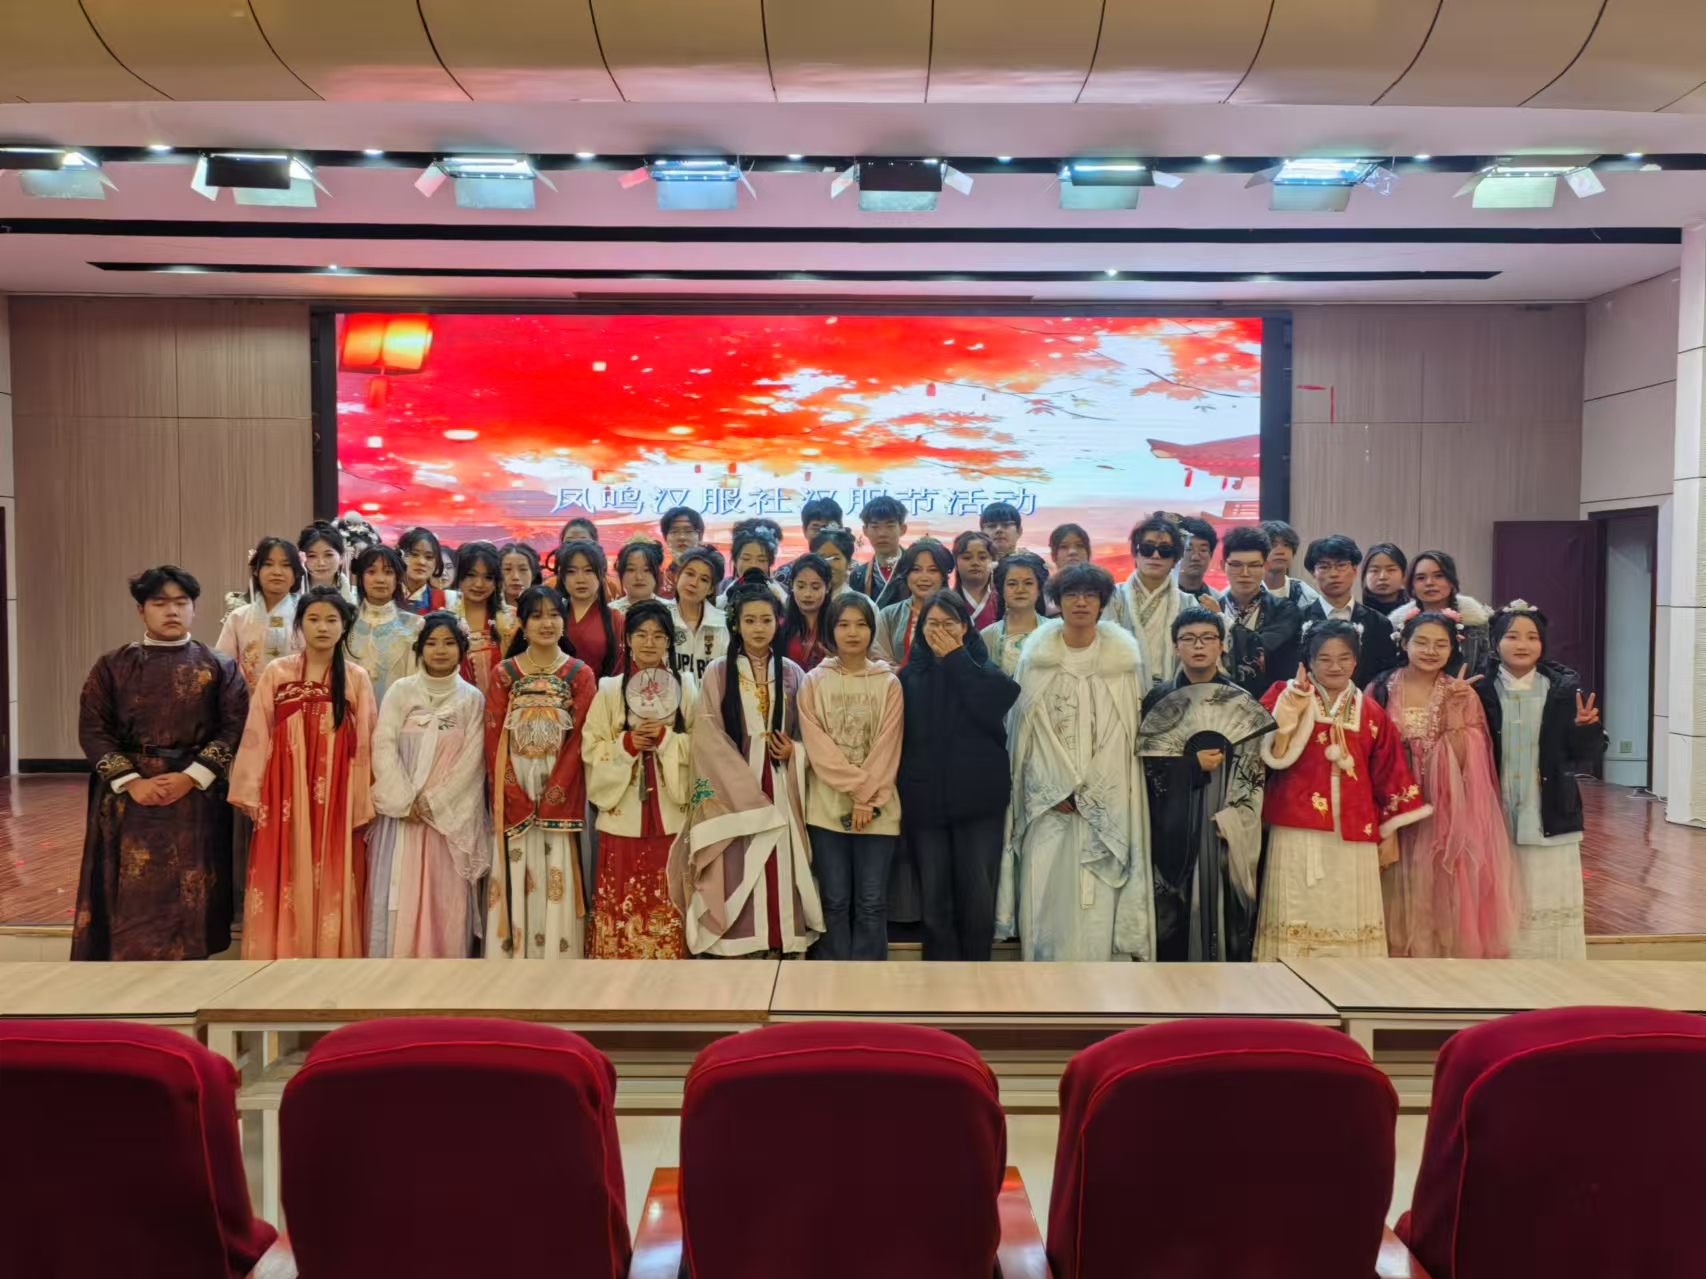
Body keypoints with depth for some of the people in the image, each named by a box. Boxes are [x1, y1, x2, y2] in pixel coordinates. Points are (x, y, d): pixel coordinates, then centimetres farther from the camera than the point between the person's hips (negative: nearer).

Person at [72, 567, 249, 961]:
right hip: (128, 797, 1)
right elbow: (92, 729, 0)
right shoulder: (112, 666, 5)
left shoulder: (219, 667, 4)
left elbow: (235, 727, -3)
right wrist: (129, 781, -12)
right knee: (130, 896, 1)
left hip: (196, 797, 0)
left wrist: (191, 776, -14)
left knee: (189, 894, 2)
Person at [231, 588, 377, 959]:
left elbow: (367, 745, 3)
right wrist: (253, 796, -2)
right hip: (285, 796, 0)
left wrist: (364, 806, 0)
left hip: (337, 799, 0)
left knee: (332, 886, 3)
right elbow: (257, 736, 2)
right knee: (284, 884, 1)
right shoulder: (276, 673, 3)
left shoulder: (357, 679, 3)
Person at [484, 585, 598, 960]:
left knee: (557, 881, -1)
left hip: (560, 795, -1)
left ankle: (556, 955, 7)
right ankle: (512, 955, 10)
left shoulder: (580, 674, 4)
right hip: (514, 796, 1)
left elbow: (580, 740, -3)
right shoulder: (504, 674, 7)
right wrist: (515, 798, -10)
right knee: (515, 881, 1)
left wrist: (551, 797, -12)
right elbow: (493, 740, 1)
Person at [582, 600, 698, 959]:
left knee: (668, 901, 4)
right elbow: (590, 749, 2)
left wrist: (665, 739, -13)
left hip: (670, 813, 0)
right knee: (622, 900, 2)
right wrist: (626, 744, -14)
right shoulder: (609, 690, 4)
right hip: (623, 813, 0)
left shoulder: (686, 689, 5)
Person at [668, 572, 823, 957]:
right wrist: (748, 791, -11)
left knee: (780, 874, -1)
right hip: (733, 791, -2)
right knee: (736, 877, -7)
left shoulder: (793, 675, 11)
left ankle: (778, 952, 5)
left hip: (781, 792, 2)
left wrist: (794, 752, -7)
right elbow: (709, 738, -3)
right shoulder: (718, 673, 4)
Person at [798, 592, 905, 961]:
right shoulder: (814, 681, 5)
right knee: (835, 902, 4)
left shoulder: (888, 683, 6)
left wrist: (868, 797, -11)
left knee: (871, 903, 2)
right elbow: (817, 745, -3)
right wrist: (858, 785, -11)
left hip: (877, 809, 0)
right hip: (827, 807, 0)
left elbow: (887, 748, -1)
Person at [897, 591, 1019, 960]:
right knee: (934, 901, 3)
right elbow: (895, 736, 10)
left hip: (978, 796, -1)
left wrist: (957, 658, -8)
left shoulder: (981, 668, 7)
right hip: (925, 800, 1)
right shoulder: (909, 676, 9)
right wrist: (897, 790, 2)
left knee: (978, 897, -1)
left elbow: (994, 704, -15)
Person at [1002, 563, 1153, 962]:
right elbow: (1027, 730, 3)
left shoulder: (1124, 656, 2)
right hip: (1047, 796, 0)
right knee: (1042, 890, -4)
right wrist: (1058, 790, -6)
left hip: (1104, 799, 0)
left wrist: (1086, 793, -5)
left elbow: (1127, 730, 1)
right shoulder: (1037, 654, 3)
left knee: (1097, 896, -5)